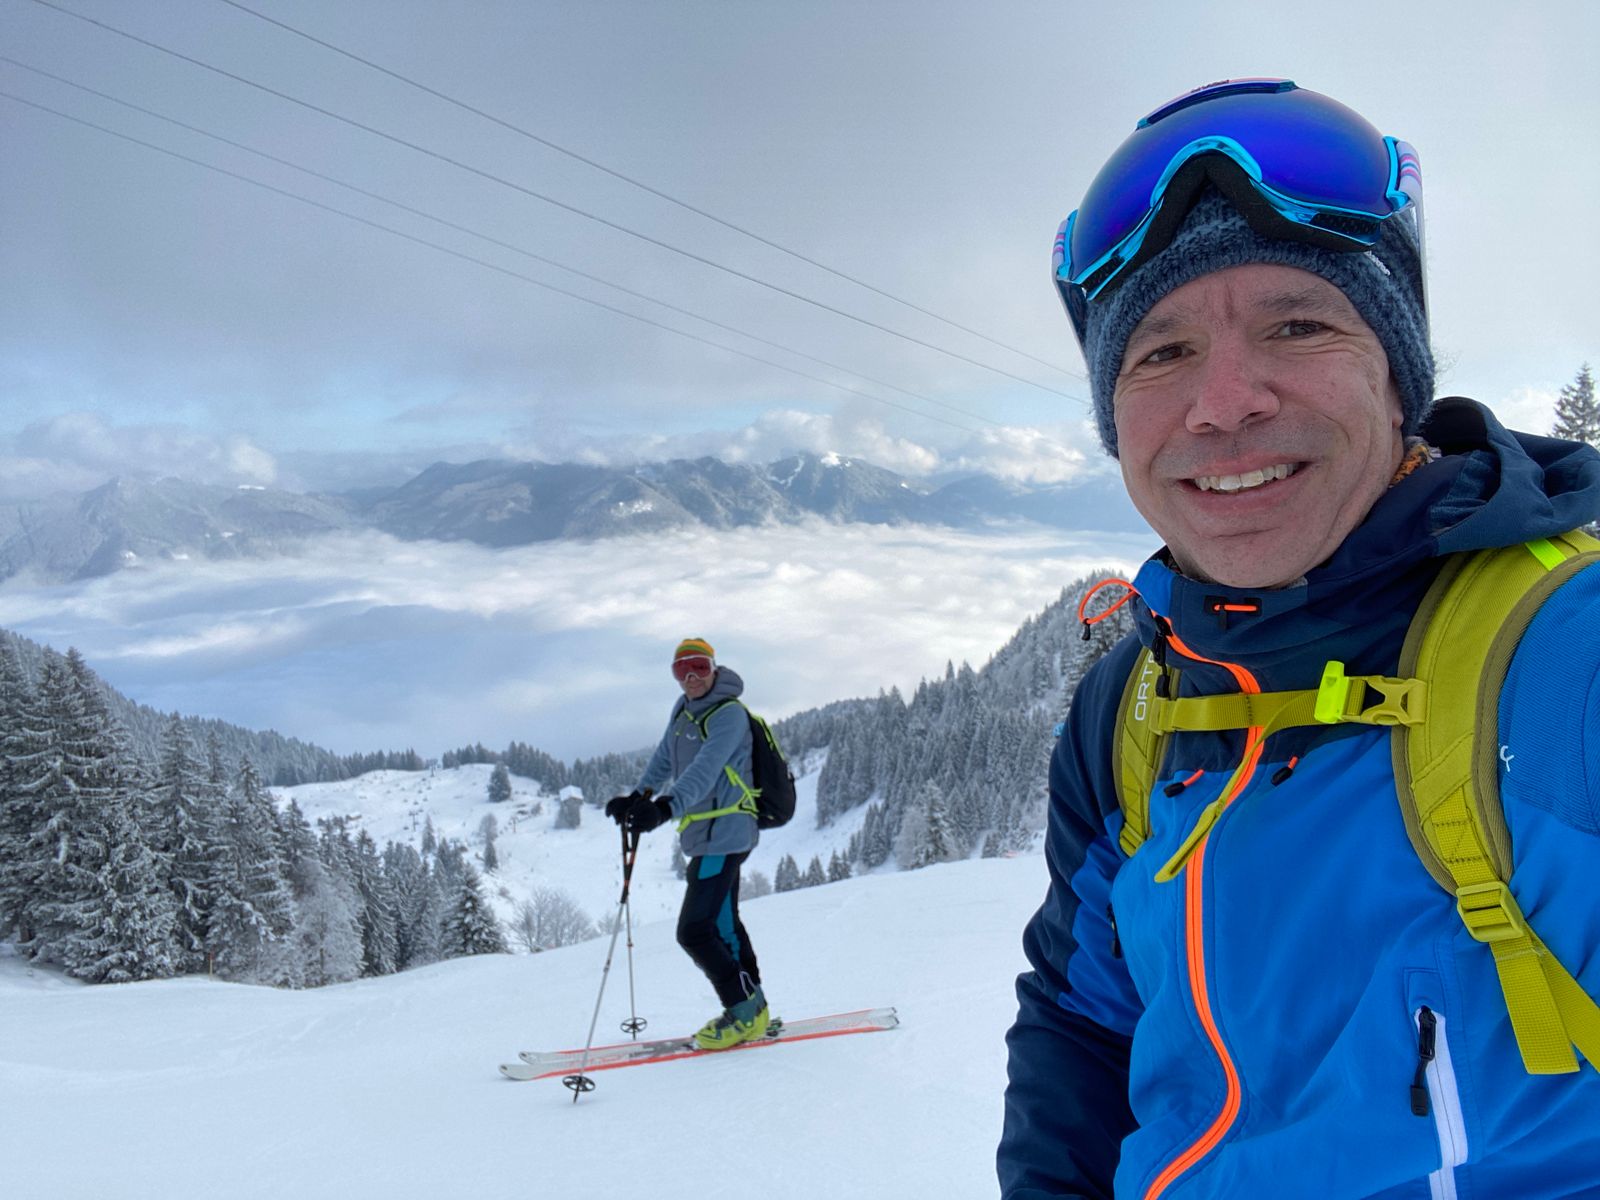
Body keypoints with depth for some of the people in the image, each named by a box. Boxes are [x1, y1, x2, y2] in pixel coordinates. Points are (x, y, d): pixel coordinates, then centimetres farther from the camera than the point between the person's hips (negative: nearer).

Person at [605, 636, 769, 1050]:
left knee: (694, 930, -10)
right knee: (722, 923, 17)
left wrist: (665, 808, -43)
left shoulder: (729, 714, -17)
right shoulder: (684, 709, 10)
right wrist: (639, 795, 4)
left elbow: (705, 771, -31)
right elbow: (665, 757, 19)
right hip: (702, 834, 10)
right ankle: (752, 1011, 28)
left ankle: (745, 1012, 3)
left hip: (721, 834, -10)